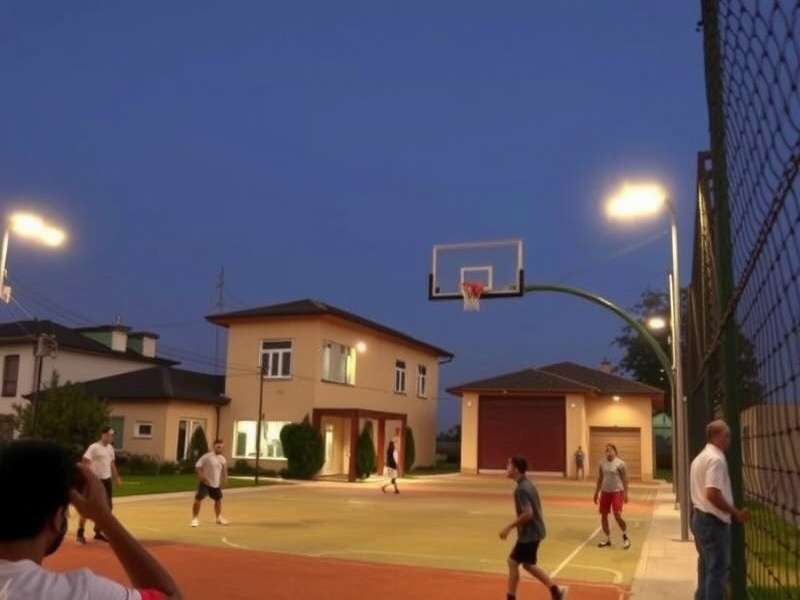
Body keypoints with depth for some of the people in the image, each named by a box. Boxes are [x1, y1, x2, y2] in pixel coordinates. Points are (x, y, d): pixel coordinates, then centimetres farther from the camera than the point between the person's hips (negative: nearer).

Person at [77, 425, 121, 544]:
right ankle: (80, 533, 3)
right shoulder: (94, 447, -14)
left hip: (106, 480, 8)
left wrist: (116, 477, 19)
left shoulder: (110, 448, 10)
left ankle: (98, 532, 21)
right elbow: (86, 462, -18)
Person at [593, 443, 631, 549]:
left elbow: (624, 479, -7)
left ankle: (625, 536, 9)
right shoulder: (602, 463, 6)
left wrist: (625, 493, -13)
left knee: (617, 515, -14)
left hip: (617, 492, -6)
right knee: (603, 515, 6)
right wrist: (596, 492, 13)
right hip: (605, 492, 6)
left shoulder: (620, 463, -9)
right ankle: (607, 539, 19)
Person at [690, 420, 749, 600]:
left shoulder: (701, 457, 14)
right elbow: (713, 494, -27)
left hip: (700, 517, 10)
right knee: (718, 569, -2)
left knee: (706, 567, 18)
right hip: (714, 521, -10)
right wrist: (736, 513, -16)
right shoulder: (716, 458, -18)